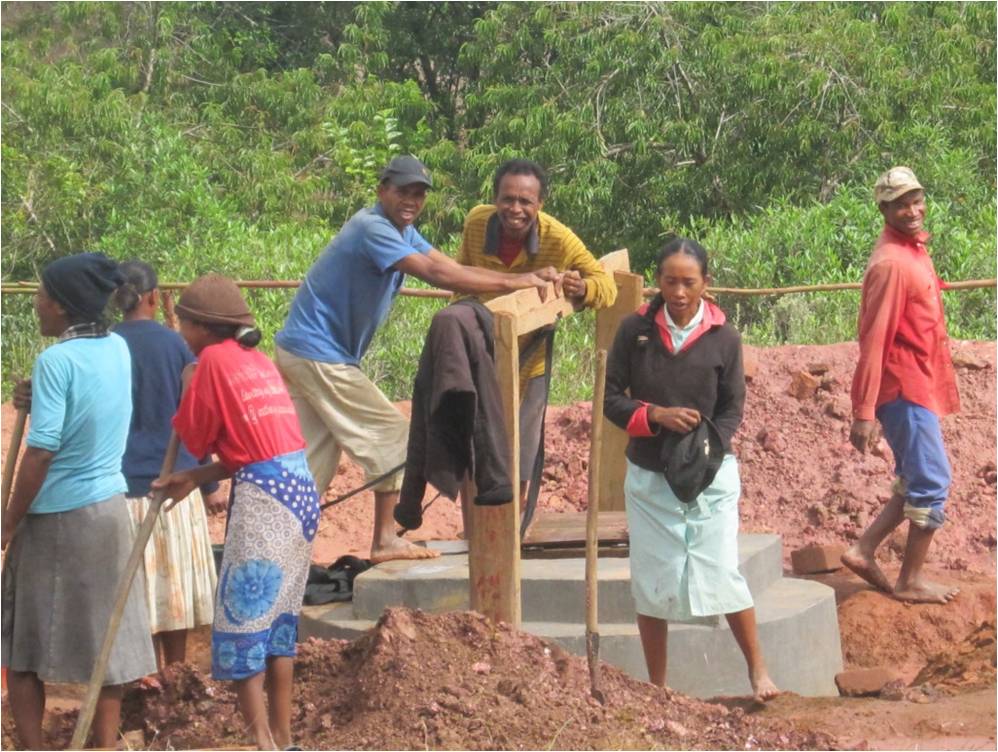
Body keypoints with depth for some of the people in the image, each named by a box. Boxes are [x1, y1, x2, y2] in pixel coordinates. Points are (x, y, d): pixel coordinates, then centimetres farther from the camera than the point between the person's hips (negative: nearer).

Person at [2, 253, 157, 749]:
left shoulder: (56, 360, -18)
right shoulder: (119, 350, 3)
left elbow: (41, 451, -20)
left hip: (55, 517, -6)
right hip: (108, 509, 6)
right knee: (104, 634, 11)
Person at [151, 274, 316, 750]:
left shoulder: (214, 359, -6)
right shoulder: (257, 359, 16)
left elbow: (194, 438, -1)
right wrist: (196, 478, 9)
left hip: (263, 496, -8)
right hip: (300, 487, 8)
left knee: (242, 618, -1)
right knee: (279, 620, 15)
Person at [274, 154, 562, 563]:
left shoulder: (402, 231, 12)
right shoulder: (372, 228, -19)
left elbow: (452, 268, 3)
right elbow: (437, 274, -28)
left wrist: (527, 278, -9)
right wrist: (513, 283, -27)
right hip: (318, 353, -10)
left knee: (316, 459, 11)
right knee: (392, 434, -4)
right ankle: (385, 541, 1)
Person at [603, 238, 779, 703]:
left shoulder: (723, 338, -3)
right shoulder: (635, 330, -2)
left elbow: (732, 409, 1)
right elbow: (611, 399, 0)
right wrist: (656, 415, -17)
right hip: (648, 475, 2)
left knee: (721, 573, -7)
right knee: (652, 582, 5)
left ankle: (758, 670, 10)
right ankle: (656, 690, 16)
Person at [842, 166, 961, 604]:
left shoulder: (912, 251, 11)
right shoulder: (892, 263, -19)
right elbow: (874, 340, -21)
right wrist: (864, 412, -23)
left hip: (918, 386, 9)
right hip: (906, 388, -9)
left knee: (914, 482, 16)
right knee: (933, 482, -3)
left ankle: (864, 551, 17)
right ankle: (911, 582, 5)